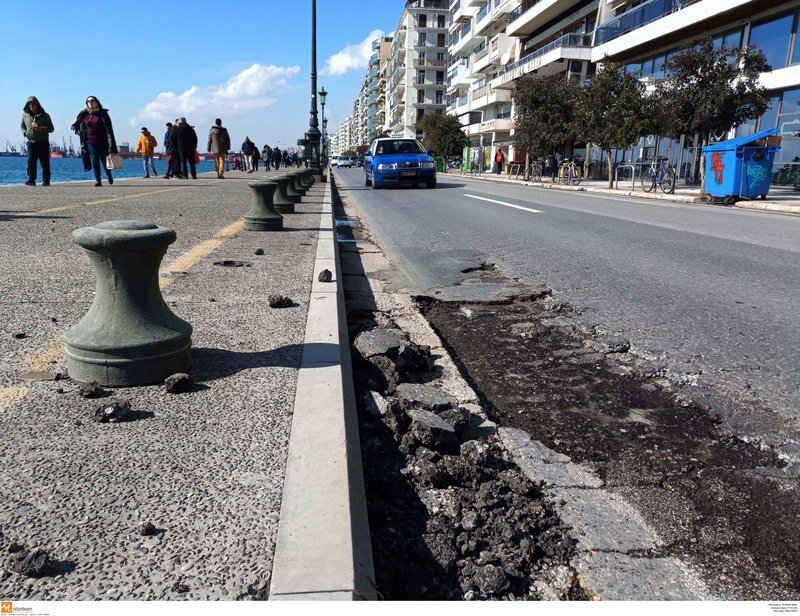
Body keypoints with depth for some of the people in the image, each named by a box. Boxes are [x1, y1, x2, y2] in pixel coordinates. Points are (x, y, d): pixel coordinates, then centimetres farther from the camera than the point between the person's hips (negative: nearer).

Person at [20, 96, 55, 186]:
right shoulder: (25, 115, 10)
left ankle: (46, 180, 4)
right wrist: (25, 133, 3)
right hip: (31, 142, 2)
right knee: (31, 162, -7)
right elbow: (22, 126, 23)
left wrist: (41, 128, -15)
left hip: (43, 142, -2)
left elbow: (51, 128, 1)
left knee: (45, 163, -1)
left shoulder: (44, 115, 3)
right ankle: (31, 179, -6)